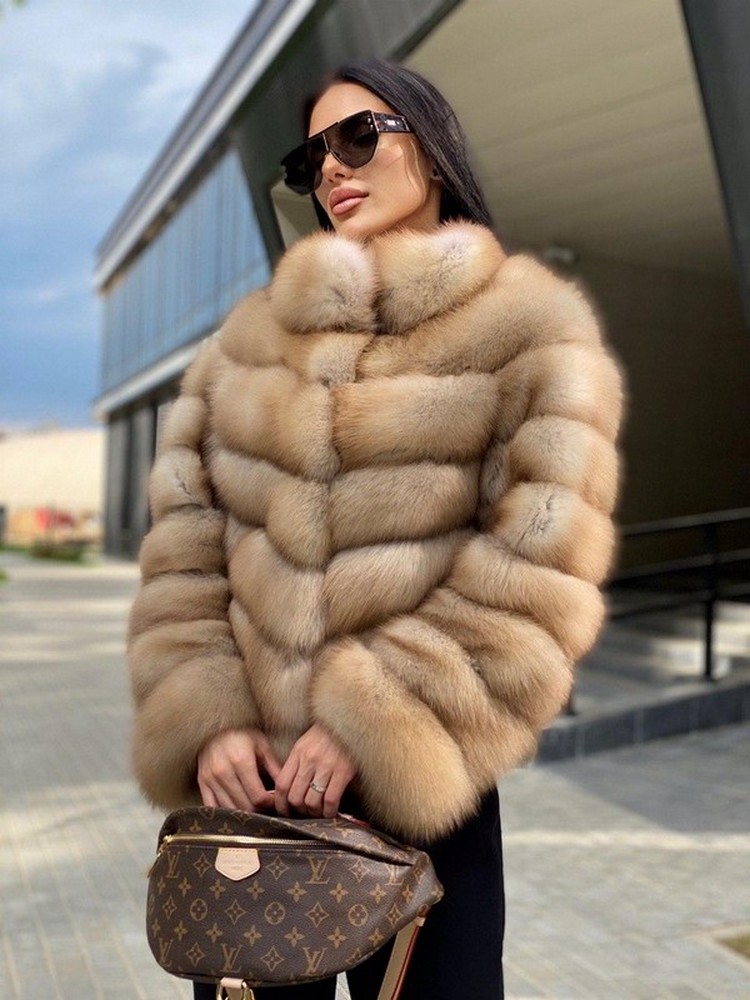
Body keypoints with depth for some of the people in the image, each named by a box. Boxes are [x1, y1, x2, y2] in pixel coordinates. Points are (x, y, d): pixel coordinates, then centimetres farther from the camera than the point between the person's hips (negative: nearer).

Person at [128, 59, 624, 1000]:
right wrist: (206, 717, -9)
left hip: (416, 794, -3)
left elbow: (539, 574, -12)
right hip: (246, 784, 4)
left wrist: (370, 725, -17)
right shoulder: (254, 332, 9)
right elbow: (184, 541, 3)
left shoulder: (530, 327, -3)